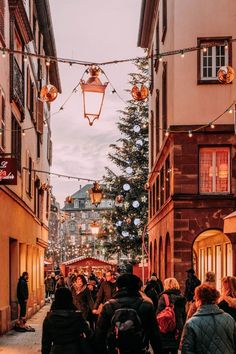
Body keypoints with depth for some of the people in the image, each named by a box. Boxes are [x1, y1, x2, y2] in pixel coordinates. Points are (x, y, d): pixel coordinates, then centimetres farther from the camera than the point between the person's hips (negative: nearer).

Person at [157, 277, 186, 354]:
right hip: (178, 329, 5)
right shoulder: (181, 297, 6)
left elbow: (159, 313, -13)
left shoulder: (164, 297, -10)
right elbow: (184, 315, 12)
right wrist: (182, 326, 17)